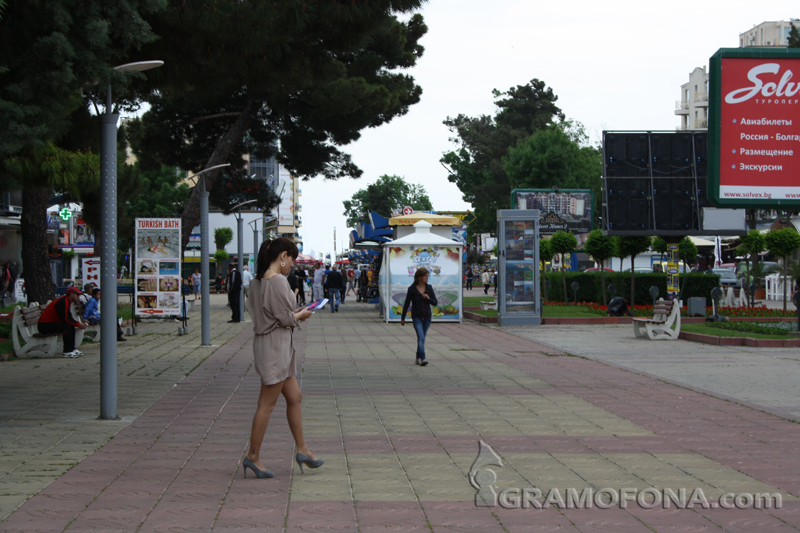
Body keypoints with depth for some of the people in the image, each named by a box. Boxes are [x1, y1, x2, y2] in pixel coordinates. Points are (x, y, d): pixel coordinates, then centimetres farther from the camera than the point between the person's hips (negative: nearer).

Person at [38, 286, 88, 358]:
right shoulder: (62, 302, -19)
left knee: (71, 326, 10)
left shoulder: (67, 301, 15)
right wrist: (78, 324, -14)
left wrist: (79, 323, -4)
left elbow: (69, 318, 12)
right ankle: (67, 352, -23)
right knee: (67, 326, -26)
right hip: (44, 326, -11)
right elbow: (65, 319, -23)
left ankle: (72, 349, 9)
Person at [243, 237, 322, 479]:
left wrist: (294, 313, 14)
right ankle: (253, 456, 6)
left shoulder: (258, 280, 11)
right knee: (267, 403, -2)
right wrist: (301, 315, 0)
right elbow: (285, 318, -20)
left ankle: (302, 450, 22)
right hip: (275, 344, -10)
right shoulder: (278, 280, -18)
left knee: (295, 397, 16)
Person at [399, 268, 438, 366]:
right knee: (421, 337, -18)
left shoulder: (429, 288, 2)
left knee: (421, 338, 12)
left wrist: (428, 298, -17)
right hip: (416, 317, -4)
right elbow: (406, 304, 0)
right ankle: (422, 358, -23)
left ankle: (418, 358, 22)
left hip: (427, 317, 4)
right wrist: (403, 318, 6)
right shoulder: (412, 289, -8)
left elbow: (435, 303, 4)